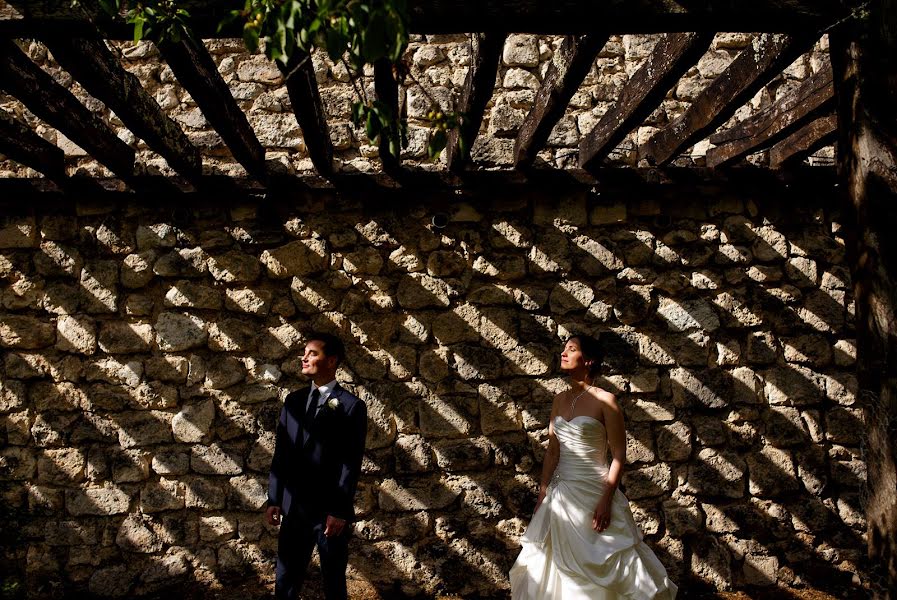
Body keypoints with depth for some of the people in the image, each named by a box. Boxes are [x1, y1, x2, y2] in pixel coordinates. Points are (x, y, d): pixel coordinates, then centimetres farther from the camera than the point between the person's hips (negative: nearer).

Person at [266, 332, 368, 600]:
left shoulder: (352, 406, -8)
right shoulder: (293, 400, 8)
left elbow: (351, 463, -11)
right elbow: (280, 453, 9)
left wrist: (340, 511, -13)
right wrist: (274, 499, 5)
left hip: (331, 512, -4)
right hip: (294, 507, 4)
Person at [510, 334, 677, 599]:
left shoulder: (605, 400, -9)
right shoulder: (560, 401, 7)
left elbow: (619, 454, -11)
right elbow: (552, 452, 10)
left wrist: (606, 500, -17)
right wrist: (542, 493, 6)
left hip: (593, 491, -6)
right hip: (561, 495, 6)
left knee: (599, 565, 3)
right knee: (557, 564, 12)